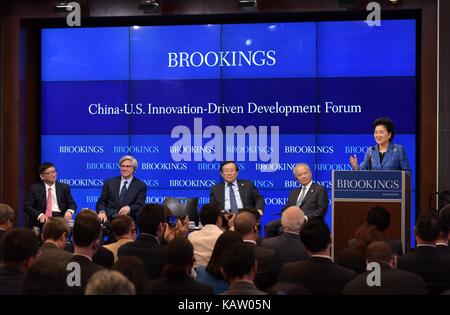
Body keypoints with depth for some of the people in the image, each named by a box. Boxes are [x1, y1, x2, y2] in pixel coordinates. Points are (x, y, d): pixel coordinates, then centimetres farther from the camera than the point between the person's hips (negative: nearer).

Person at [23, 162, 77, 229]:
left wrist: (69, 211, -11)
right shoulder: (34, 188, 8)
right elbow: (27, 206, 1)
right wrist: (39, 215, -18)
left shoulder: (64, 187, 15)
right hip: (41, 222, -2)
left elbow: (72, 204, 15)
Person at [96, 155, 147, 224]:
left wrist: (129, 208, -23)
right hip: (109, 219, 1)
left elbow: (140, 205, 0)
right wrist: (102, 211, -11)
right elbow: (102, 201, 12)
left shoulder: (141, 186, 10)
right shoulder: (109, 182, 16)